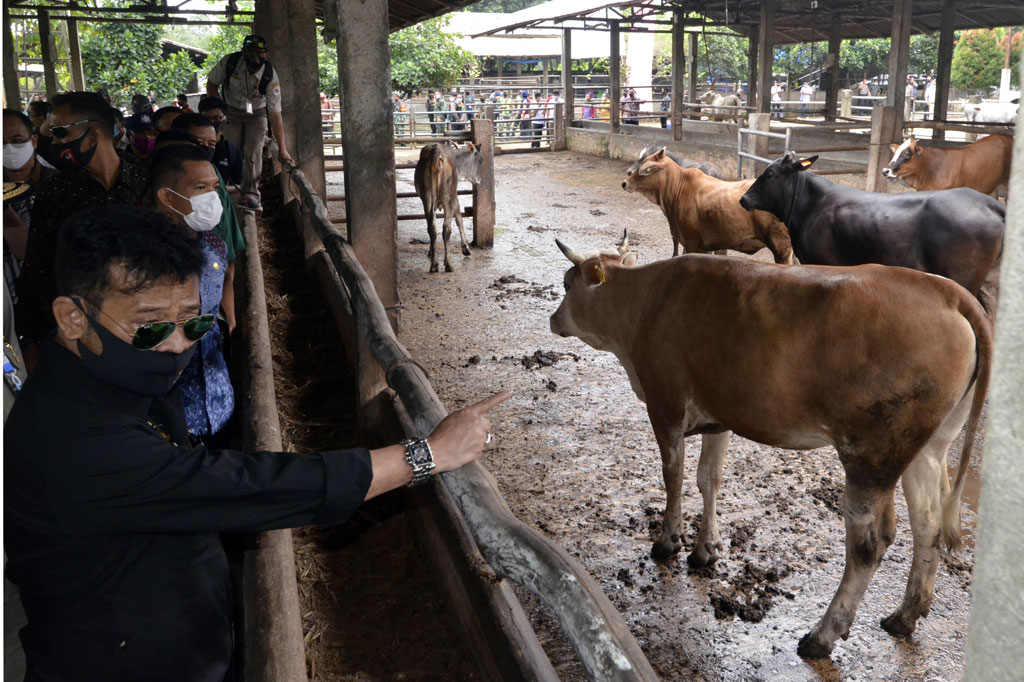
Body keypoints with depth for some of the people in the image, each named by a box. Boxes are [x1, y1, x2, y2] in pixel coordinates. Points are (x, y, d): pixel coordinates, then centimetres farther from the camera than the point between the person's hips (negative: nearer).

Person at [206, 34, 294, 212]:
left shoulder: (270, 77, -27)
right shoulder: (229, 62, -24)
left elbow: (275, 115, -26)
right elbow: (212, 83, -4)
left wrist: (282, 149, -27)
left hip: (256, 114, -1)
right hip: (231, 112, 1)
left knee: (254, 152, -17)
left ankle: (250, 195, -12)